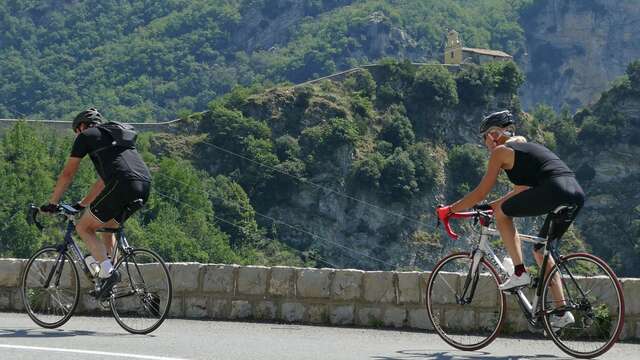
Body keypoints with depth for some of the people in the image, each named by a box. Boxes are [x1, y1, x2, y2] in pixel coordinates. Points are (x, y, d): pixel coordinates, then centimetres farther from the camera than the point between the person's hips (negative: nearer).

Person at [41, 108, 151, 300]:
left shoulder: (86, 136, 14)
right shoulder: (116, 135, 36)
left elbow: (67, 174, 16)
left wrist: (52, 203, 27)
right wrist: (82, 204, 47)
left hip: (122, 185, -8)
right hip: (144, 187, 8)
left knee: (84, 228, 6)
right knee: (108, 226, 28)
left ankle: (108, 272, -11)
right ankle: (105, 278, 23)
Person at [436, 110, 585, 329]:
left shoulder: (501, 151, 9)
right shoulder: (524, 145, 32)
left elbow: (481, 192, 10)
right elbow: (522, 190, 39)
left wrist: (449, 210, 20)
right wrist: (491, 205, 43)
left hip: (555, 191, -8)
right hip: (577, 194, 8)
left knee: (501, 211, 8)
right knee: (541, 250, 20)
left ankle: (520, 272, 2)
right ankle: (562, 312, 14)